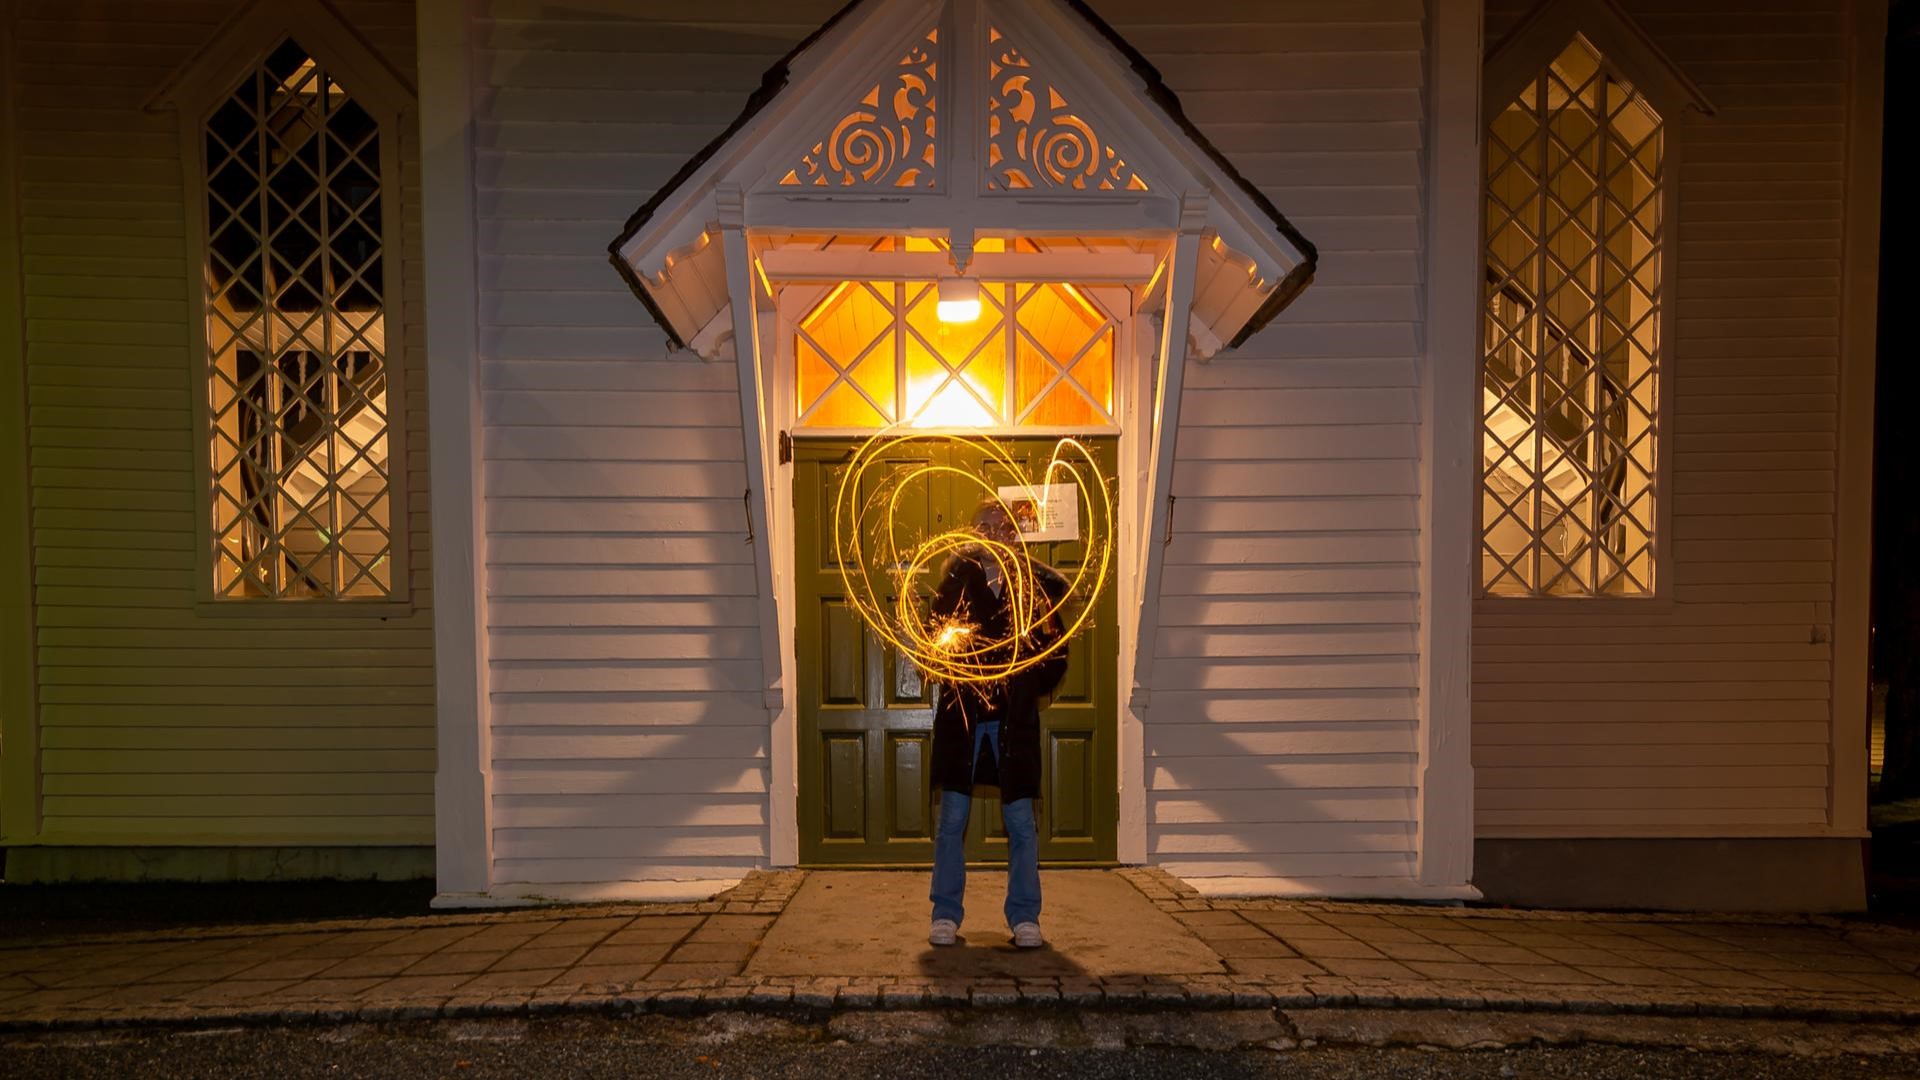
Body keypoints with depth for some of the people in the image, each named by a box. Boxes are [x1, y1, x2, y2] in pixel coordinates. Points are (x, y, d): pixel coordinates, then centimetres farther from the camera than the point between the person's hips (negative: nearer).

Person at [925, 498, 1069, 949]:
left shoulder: (1038, 583, 3)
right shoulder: (956, 578, 3)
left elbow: (1055, 652, 4)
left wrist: (1027, 688, -9)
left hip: (1015, 716, 0)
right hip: (962, 712, 0)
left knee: (1021, 821, 5)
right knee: (951, 819, 5)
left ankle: (1025, 917, 18)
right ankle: (946, 915, 18)